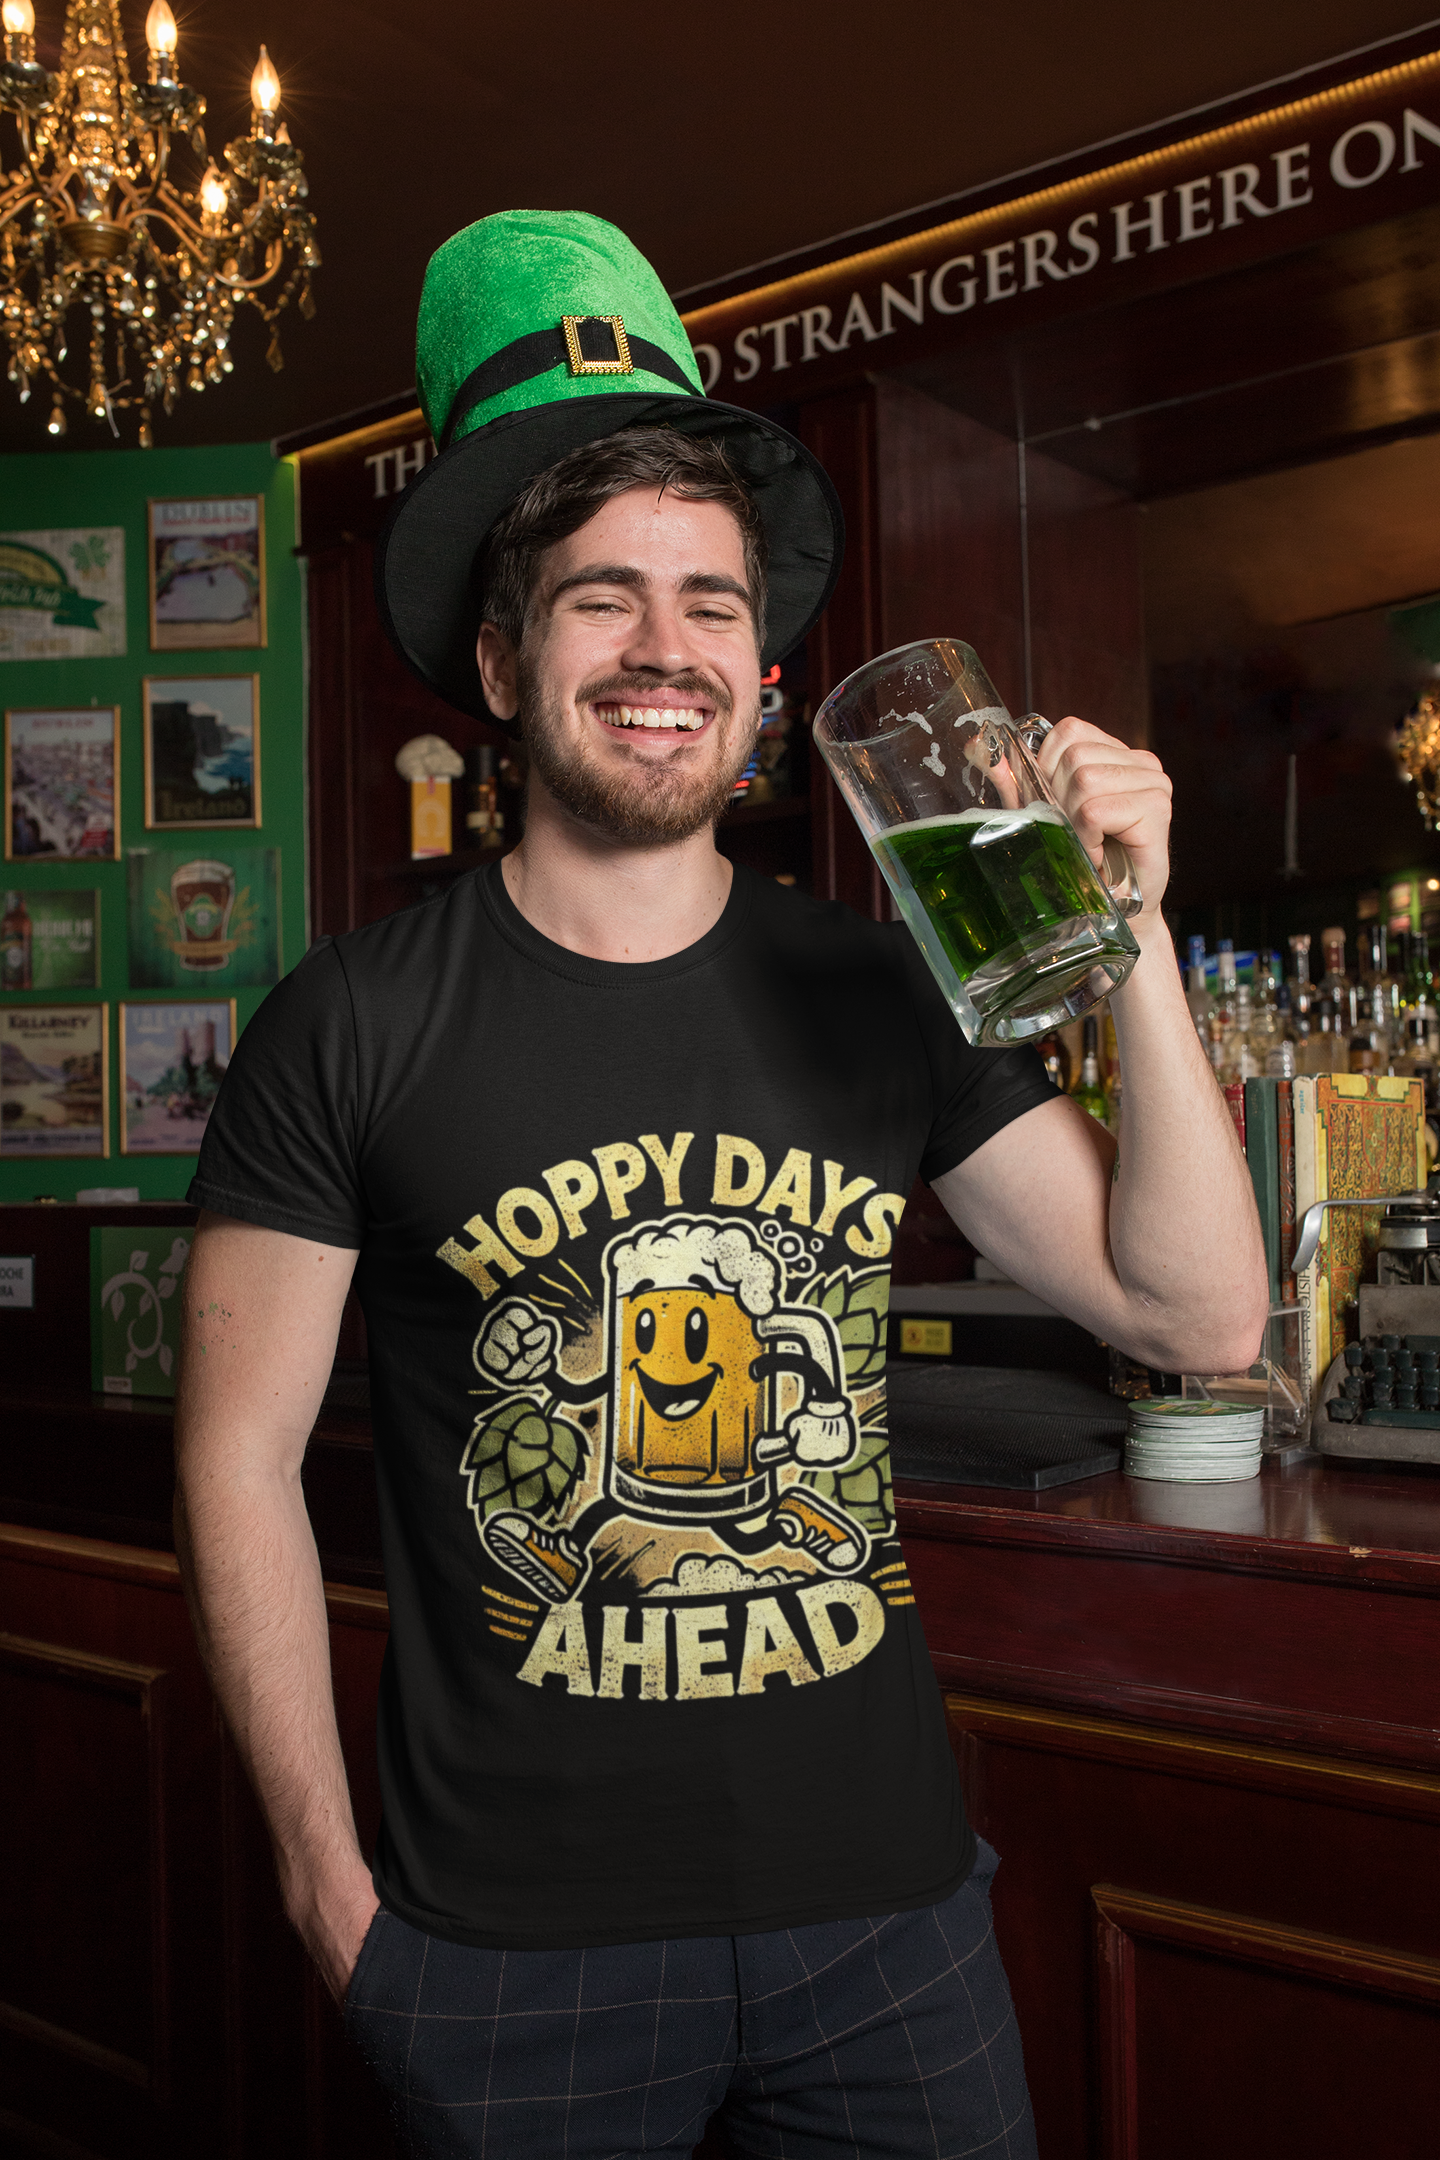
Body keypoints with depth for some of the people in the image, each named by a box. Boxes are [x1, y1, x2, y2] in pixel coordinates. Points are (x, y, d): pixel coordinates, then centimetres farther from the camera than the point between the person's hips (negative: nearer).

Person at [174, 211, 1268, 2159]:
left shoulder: (878, 1000, -2)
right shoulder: (356, 1026, -9)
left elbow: (1200, 1315, -3)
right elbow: (242, 1455, -4)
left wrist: (1131, 935, -14)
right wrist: (331, 1883, -4)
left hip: (887, 1909, 3)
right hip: (512, 1948, -2)